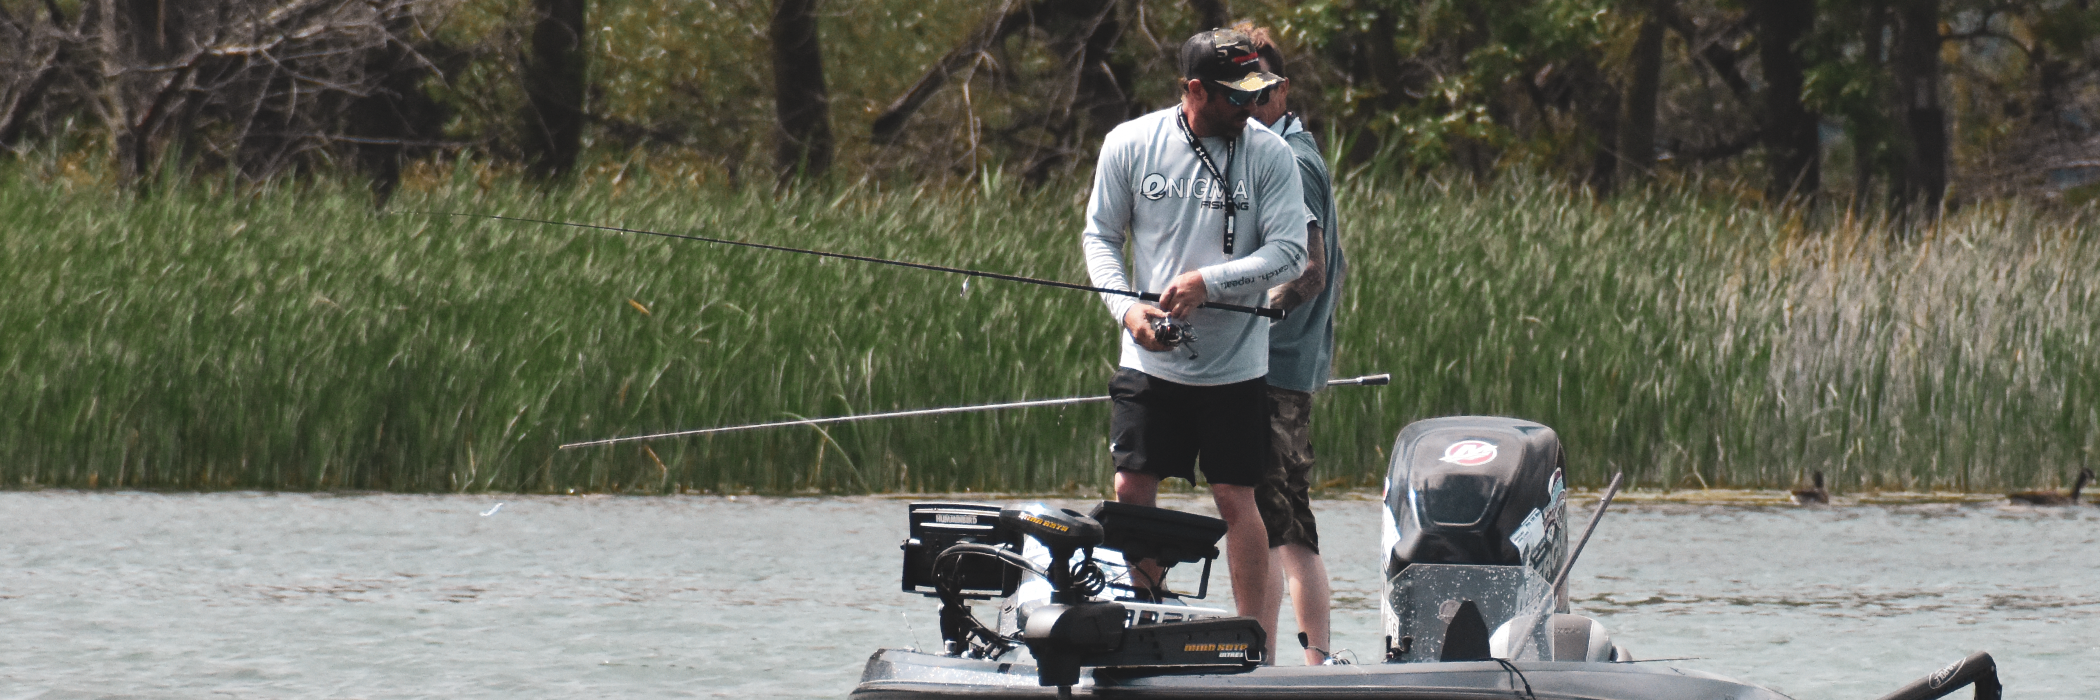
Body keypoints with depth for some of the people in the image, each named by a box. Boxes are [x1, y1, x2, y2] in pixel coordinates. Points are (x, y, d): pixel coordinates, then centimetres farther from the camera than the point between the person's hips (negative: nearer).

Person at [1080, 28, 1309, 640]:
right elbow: (1100, 235, 6)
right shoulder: (1130, 145, -1)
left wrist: (1208, 282, -19)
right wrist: (1127, 308, -11)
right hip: (1150, 361, 2)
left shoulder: (1269, 154, -4)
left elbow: (1288, 252, -8)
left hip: (1235, 365, -2)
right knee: (1132, 490, 2)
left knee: (1236, 498, -1)